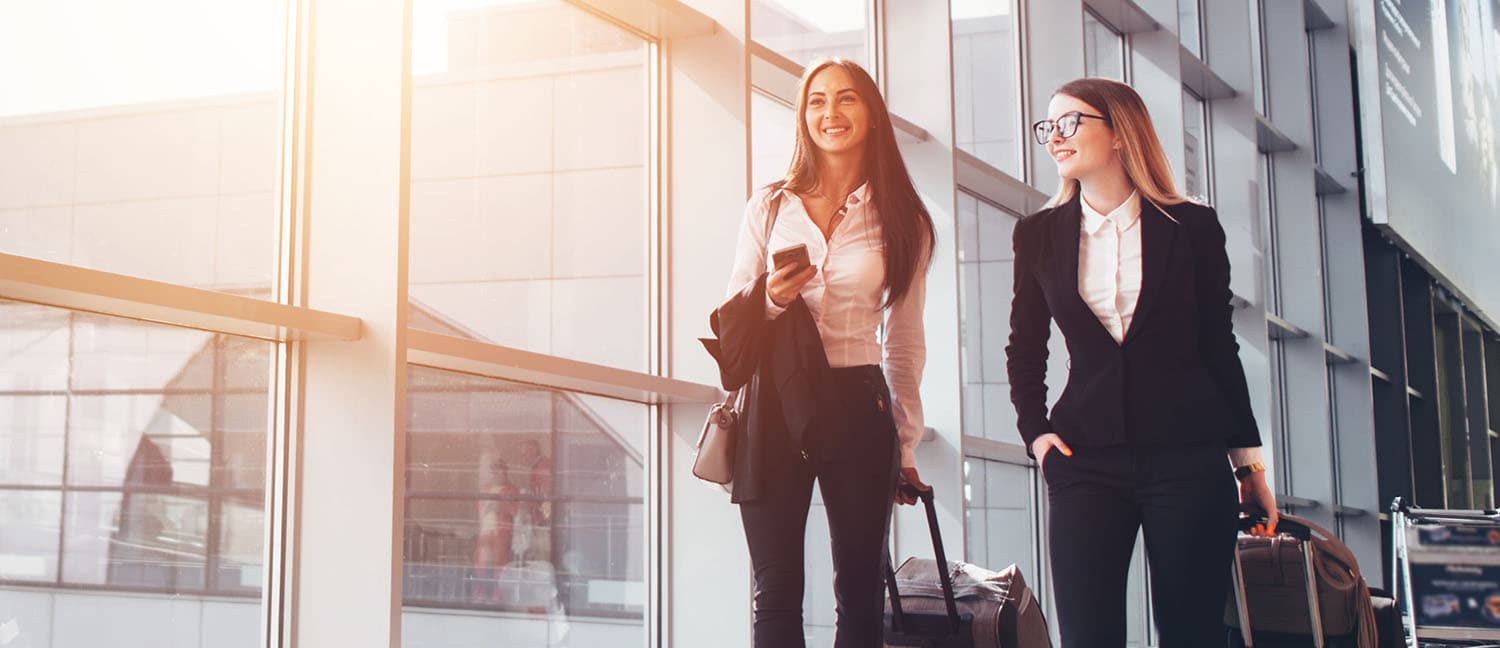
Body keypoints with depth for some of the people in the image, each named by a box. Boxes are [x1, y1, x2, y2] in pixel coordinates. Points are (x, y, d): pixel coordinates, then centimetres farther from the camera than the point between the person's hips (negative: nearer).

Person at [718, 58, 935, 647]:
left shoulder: (904, 221, 8)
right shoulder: (769, 207, 7)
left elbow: (905, 343, 12)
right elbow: (732, 315, 10)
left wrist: (906, 444, 11)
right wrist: (769, 300, -12)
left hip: (858, 410, 0)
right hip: (776, 406, 0)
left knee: (860, 592, 5)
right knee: (777, 593, 1)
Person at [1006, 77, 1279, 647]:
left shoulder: (1192, 227, 4)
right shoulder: (1039, 234, 8)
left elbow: (1218, 347, 7)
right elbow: (1024, 347, 16)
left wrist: (1249, 461, 8)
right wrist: (1034, 429, 3)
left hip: (1188, 458, -1)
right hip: (1086, 460, 1)